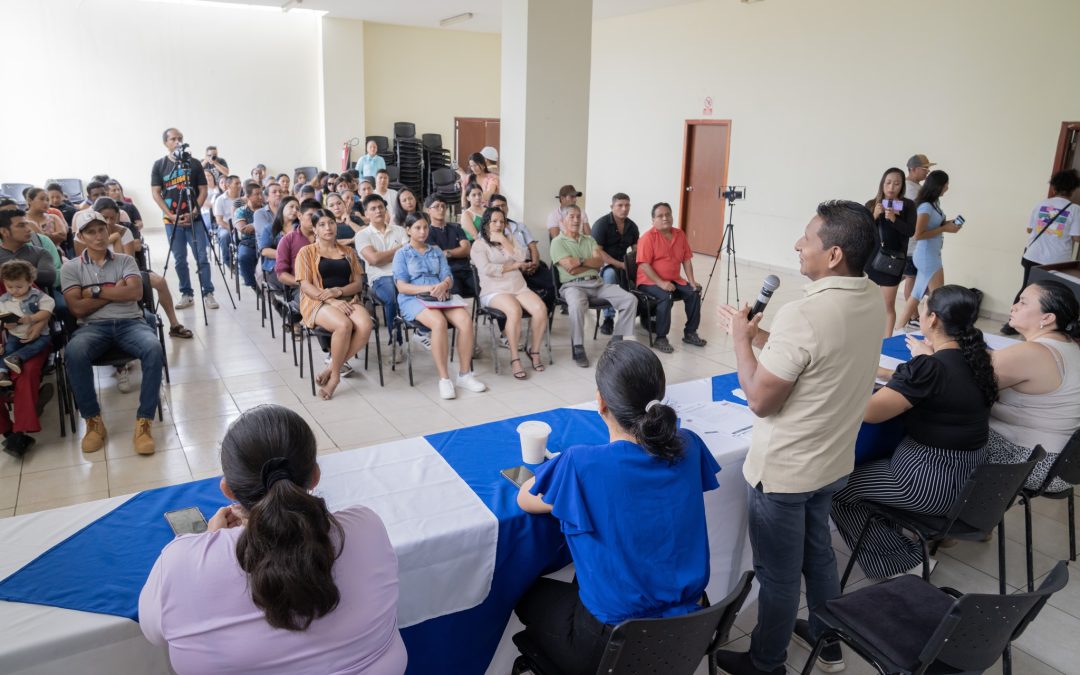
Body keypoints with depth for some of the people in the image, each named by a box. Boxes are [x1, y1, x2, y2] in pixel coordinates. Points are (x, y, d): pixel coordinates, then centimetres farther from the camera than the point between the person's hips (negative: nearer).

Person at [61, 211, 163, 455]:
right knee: (74, 353, -36)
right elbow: (77, 308, -1)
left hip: (130, 322, 0)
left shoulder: (125, 260, 14)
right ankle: (93, 420, -18)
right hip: (94, 326, 0)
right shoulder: (71, 267, 11)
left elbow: (135, 292, -4)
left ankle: (143, 422, -28)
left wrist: (95, 291, -4)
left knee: (154, 349, -34)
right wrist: (115, 292, -1)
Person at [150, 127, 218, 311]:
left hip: (194, 219, -1)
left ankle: (208, 293, 2)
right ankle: (187, 295, 14)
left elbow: (203, 191, 2)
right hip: (172, 220, 1)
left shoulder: (194, 163, 4)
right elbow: (156, 193, 2)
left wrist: (193, 213, -10)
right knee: (180, 260, 5)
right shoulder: (159, 165, 5)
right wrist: (171, 216, -8)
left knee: (202, 258, -5)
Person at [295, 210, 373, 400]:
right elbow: (305, 285, -3)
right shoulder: (307, 252, 8)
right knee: (344, 325, -36)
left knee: (365, 325, -31)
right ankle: (336, 374, -15)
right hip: (318, 302, -3)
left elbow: (358, 283, 11)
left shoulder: (348, 252, 19)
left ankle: (332, 369, -15)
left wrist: (338, 291, -11)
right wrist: (332, 302, -17)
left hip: (347, 299, 4)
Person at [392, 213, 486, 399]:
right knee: (439, 322, -36)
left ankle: (465, 374, -19)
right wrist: (429, 288, -16)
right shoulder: (402, 254, 9)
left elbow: (448, 278, 10)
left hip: (442, 296, 4)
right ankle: (444, 378, -29)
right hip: (414, 299, -4)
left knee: (466, 320, -27)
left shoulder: (436, 251, 22)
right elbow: (402, 286, -3)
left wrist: (443, 286, -16)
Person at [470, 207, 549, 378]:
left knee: (541, 309, -23)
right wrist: (514, 266, -3)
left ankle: (534, 350, -3)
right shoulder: (478, 245, 5)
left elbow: (522, 257, 2)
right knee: (515, 310, -36)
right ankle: (514, 358, -26)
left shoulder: (509, 238, 20)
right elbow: (487, 269, -12)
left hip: (519, 286, 5)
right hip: (494, 291, -5)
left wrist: (503, 240, -3)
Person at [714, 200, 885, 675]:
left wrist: (741, 339, -11)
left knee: (778, 574, 12)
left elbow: (760, 400, -23)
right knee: (818, 551, 27)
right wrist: (759, 336, 5)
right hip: (833, 461, 8)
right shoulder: (871, 300, -3)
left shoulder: (803, 315, -30)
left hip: (783, 470, -8)